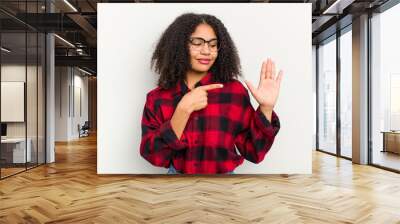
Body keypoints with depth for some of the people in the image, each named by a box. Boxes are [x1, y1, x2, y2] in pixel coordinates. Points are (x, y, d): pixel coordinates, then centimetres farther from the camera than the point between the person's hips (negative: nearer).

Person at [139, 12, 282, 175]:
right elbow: (154, 155, -17)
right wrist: (183, 109, -24)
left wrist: (266, 108, -22)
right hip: (177, 172, 0)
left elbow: (253, 152, -10)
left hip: (225, 173, 0)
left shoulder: (234, 91, -10)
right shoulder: (157, 98, -8)